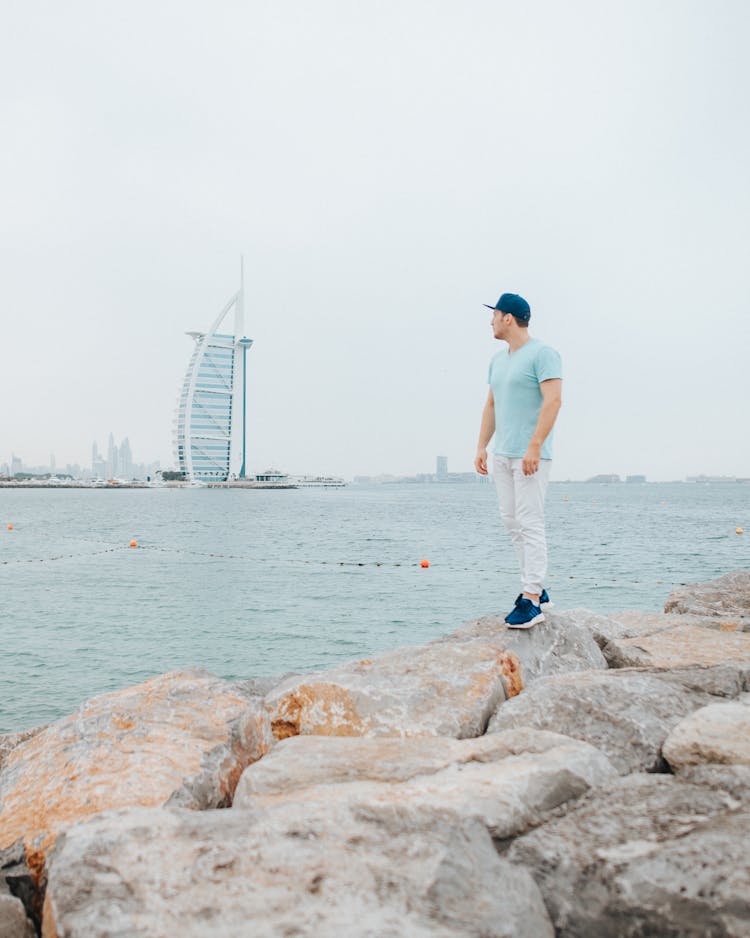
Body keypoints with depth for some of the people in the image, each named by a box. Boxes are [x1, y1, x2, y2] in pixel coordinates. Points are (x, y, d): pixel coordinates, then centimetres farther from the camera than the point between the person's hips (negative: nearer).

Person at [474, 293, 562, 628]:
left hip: (530, 455, -9)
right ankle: (536, 588, 19)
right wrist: (482, 447, 13)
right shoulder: (498, 359, 18)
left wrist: (534, 448, -24)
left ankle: (532, 601, -8)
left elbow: (553, 400, -17)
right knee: (511, 521, 9)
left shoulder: (542, 354, -8)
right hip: (502, 454, 9)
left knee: (530, 523, -10)